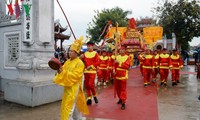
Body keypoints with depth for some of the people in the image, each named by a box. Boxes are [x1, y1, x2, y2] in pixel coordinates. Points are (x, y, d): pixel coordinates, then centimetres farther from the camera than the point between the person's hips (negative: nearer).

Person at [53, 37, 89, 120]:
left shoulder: (79, 63, -14)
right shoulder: (68, 61, 10)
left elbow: (75, 75, -23)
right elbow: (64, 71, 11)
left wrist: (64, 72, -27)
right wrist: (60, 70, -11)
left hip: (74, 88, -8)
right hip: (67, 87, 8)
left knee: (69, 107, -7)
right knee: (75, 105, 20)